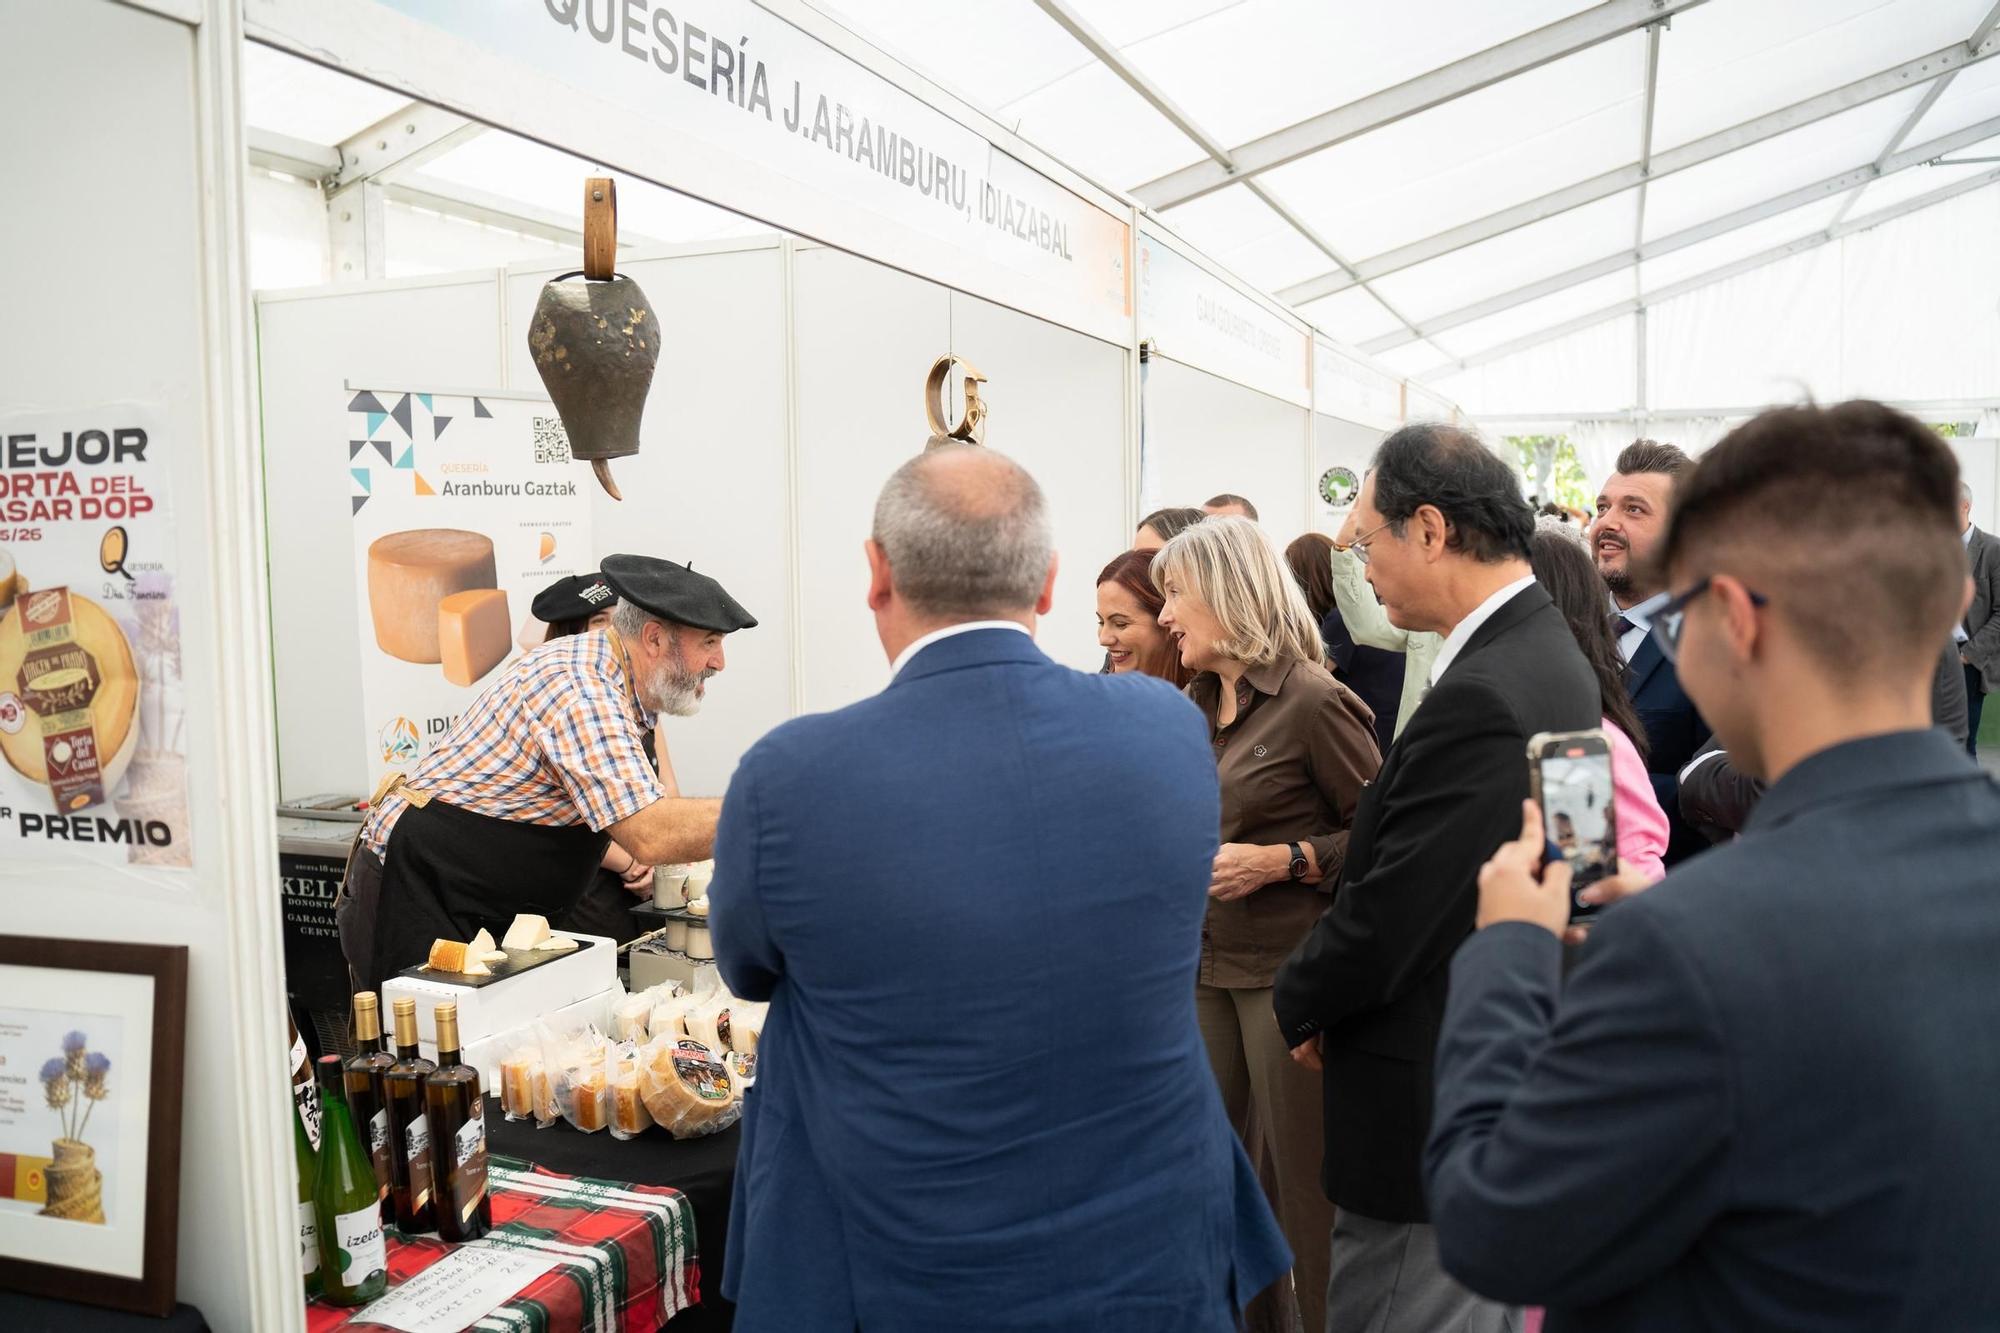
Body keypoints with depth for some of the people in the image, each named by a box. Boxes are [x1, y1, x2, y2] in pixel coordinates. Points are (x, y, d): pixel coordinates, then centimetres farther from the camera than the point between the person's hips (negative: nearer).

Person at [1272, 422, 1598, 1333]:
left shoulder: (1482, 696, -27)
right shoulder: (1544, 651, 5)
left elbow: (1386, 920, -24)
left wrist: (1300, 1004, -5)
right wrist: (1324, 995, 6)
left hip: (1428, 1110, -10)